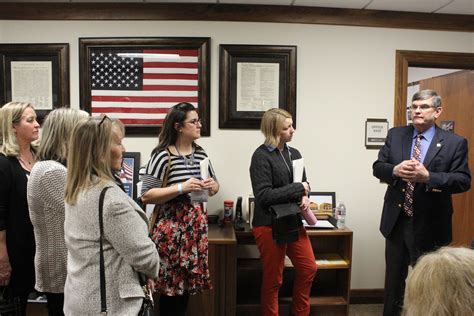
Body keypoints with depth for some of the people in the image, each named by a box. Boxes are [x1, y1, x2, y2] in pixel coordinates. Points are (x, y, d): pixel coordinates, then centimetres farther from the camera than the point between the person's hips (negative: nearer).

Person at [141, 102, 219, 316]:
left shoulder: (201, 154, 7)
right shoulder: (162, 156, -12)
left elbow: (214, 186, 18)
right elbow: (146, 196, -15)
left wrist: (212, 186, -5)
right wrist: (182, 188, -23)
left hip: (196, 226, 6)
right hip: (172, 227, -6)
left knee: (189, 282, 14)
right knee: (171, 285, 4)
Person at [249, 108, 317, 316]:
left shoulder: (294, 153, 8)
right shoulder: (261, 156, -13)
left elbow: (303, 184, 15)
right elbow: (264, 195, -21)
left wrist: (304, 197, -9)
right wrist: (299, 188, -17)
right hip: (270, 225, -7)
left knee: (308, 268, 15)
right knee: (273, 279, 6)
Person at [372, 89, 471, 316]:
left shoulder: (455, 143, -5)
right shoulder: (395, 135, 3)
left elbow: (463, 180, -12)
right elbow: (377, 167, 1)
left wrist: (428, 177, -27)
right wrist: (395, 170, -21)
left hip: (429, 225, -3)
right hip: (396, 221, 3)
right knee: (394, 278, 18)